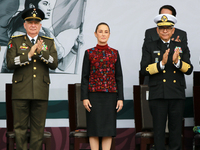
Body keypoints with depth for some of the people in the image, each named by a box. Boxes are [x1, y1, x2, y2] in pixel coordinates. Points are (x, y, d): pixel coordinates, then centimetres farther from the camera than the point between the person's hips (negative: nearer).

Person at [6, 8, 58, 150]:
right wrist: (29, 55, -16)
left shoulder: (49, 42, 11)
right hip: (21, 92, -1)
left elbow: (54, 64, -1)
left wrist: (41, 52, -16)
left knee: (38, 128, 4)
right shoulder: (15, 41, 7)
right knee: (20, 127, 0)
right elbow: (10, 63, -6)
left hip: (41, 92, 1)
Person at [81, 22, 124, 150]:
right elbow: (85, 77, 2)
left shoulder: (114, 53, 7)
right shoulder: (89, 53, 3)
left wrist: (120, 98, 0)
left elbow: (119, 77, 7)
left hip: (110, 95, 1)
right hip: (94, 95, -1)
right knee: (94, 128, 0)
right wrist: (84, 97, -6)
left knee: (108, 129, 2)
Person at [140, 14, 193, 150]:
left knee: (176, 128, 5)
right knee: (159, 129, 0)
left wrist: (177, 62, -18)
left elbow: (189, 70, 2)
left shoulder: (182, 47, 13)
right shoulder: (149, 47, 8)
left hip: (177, 95, 2)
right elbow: (144, 70, -4)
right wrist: (161, 63, -18)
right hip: (158, 96, -2)